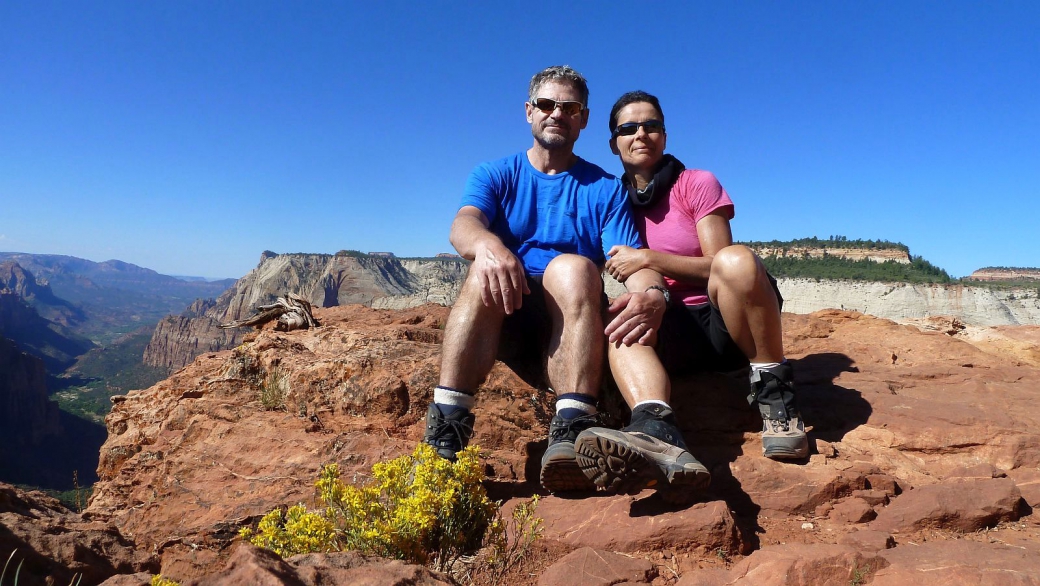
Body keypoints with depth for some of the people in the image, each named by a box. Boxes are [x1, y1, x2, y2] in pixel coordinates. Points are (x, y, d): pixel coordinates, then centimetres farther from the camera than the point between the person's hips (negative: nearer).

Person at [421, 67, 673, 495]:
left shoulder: (604, 188, 11)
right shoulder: (494, 176, 11)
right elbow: (462, 226, -11)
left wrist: (652, 293, -30)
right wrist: (488, 246, -37)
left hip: (571, 315, 0)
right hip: (502, 314, 0)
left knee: (574, 267, -32)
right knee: (487, 270, -32)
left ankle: (570, 433, -46)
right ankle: (445, 431, -40)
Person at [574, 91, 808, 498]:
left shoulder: (697, 184, 2)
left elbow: (718, 266, -6)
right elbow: (627, 276, 15)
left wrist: (649, 259, -17)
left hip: (726, 322, -1)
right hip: (672, 331, 2)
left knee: (736, 260, -33)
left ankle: (773, 390, -20)